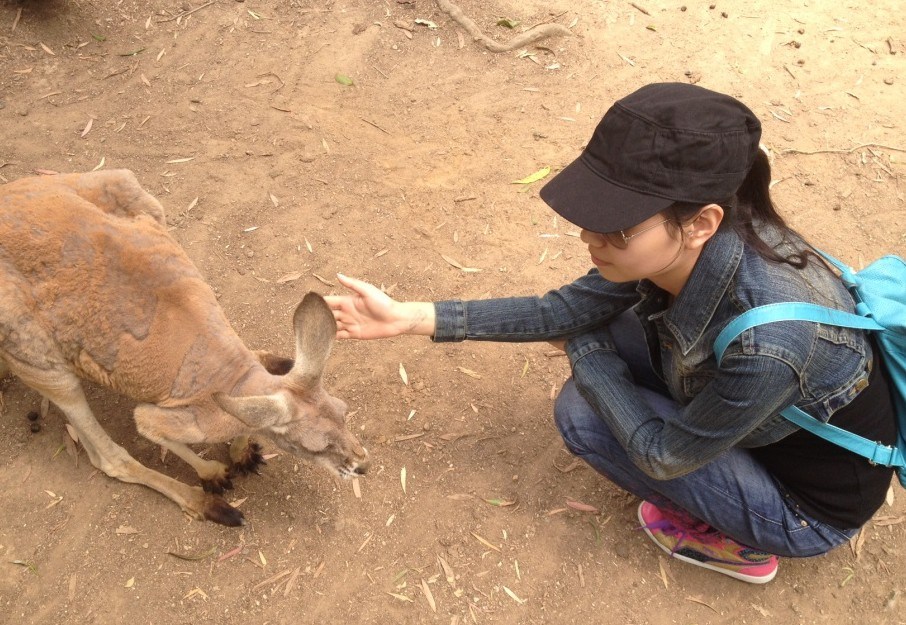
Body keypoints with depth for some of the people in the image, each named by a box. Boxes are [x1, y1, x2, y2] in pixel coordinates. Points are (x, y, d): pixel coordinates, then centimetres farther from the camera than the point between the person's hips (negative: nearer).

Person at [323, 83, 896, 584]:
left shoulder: (765, 342, -41)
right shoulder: (693, 246, -21)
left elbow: (666, 457, -24)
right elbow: (568, 310, -10)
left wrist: (582, 348, -13)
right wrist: (412, 316, -13)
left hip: (811, 502, -6)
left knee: (581, 413, -15)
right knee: (605, 325, -4)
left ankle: (738, 544, 6)